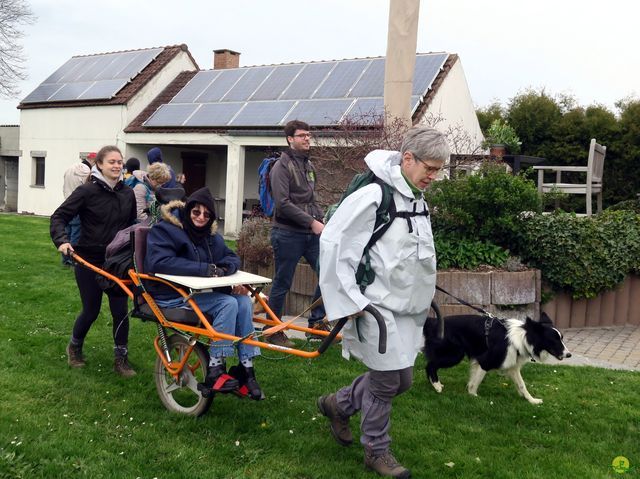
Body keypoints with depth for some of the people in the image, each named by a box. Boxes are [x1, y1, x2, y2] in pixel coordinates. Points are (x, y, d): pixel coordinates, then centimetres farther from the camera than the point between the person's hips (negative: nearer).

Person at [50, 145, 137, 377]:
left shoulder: (128, 193, 3)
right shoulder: (87, 191, -11)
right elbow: (59, 216, -9)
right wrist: (62, 240, -24)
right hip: (90, 261, -3)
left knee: (121, 311, 0)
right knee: (91, 311, 7)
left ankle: (121, 359, 15)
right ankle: (74, 347, 35)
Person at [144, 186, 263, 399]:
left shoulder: (210, 235, 14)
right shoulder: (164, 230, -9)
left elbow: (232, 257, 10)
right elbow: (159, 262, -25)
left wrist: (224, 269, -17)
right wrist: (205, 269, -27)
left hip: (198, 293, 7)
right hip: (171, 296, -7)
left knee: (244, 301, -16)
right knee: (228, 303, -26)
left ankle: (246, 368, -13)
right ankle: (215, 371, -23)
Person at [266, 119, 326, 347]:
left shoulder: (308, 165, 15)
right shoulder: (282, 166, -9)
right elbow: (283, 203, -18)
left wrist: (320, 221, 5)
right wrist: (311, 222, -19)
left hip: (311, 234, 7)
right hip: (288, 234, -7)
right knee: (282, 284, 2)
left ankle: (316, 321, 15)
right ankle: (273, 331, 16)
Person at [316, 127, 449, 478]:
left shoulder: (418, 200, 9)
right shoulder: (373, 196, -19)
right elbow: (332, 242, -19)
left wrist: (424, 296, 21)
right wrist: (348, 300, -18)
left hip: (408, 309, 9)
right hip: (379, 307, -9)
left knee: (402, 380, 15)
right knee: (386, 381, 2)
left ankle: (338, 404, 37)